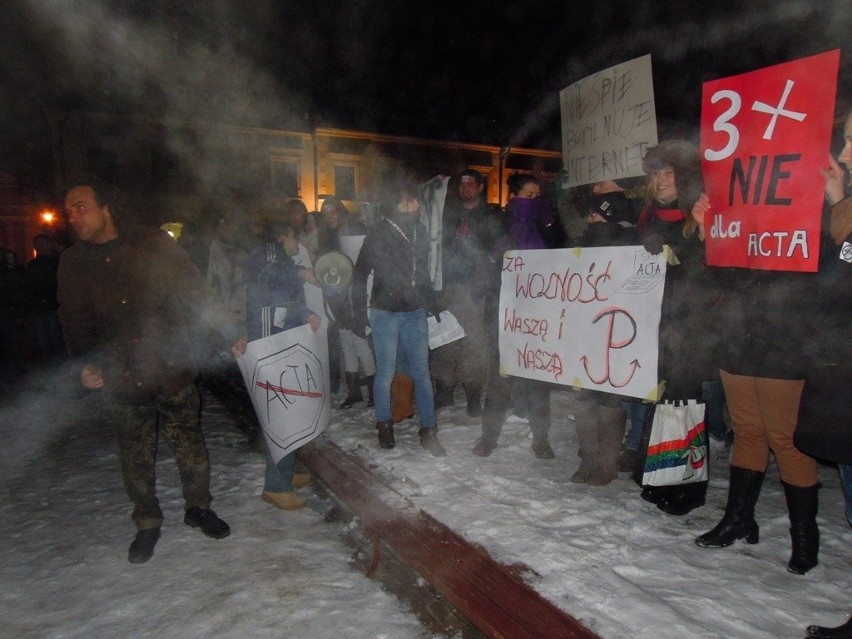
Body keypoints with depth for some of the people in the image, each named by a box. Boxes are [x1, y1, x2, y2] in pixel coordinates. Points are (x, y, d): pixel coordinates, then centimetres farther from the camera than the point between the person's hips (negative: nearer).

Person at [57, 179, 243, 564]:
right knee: (136, 456, 12)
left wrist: (232, 333, -8)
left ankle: (199, 507, 28)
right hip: (122, 379, 2)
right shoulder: (72, 263, 6)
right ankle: (147, 524, 31)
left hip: (173, 369, -2)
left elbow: (196, 291, -3)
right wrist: (86, 365, -7)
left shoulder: (153, 243, -3)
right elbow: (74, 323, 9)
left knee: (189, 443, 7)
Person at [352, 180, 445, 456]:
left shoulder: (420, 231, 7)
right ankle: (384, 425, 24)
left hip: (415, 313, 4)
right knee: (385, 373, 5)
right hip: (385, 312, -3)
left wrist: (431, 303, 17)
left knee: (422, 373, 4)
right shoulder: (378, 233, -5)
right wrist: (359, 314, -5)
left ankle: (428, 430, 13)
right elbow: (360, 275, -2)